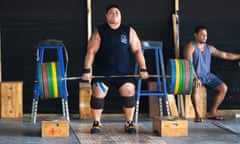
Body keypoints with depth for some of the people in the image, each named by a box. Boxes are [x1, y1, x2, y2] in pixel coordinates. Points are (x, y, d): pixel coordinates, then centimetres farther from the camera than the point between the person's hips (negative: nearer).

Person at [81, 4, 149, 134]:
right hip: (102, 72, -1)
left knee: (129, 93, -8)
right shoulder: (99, 32, -1)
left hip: (124, 72, 1)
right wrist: (86, 71, -15)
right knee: (98, 95, -9)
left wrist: (143, 69, -8)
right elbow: (91, 51, -6)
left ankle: (129, 123, 7)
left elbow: (137, 50, 1)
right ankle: (96, 123, 7)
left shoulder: (129, 31, 3)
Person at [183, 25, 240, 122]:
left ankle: (212, 112, -1)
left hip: (207, 75, 7)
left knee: (223, 88, -7)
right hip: (194, 75, -7)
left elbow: (224, 55, 17)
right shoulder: (190, 46, -7)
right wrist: (195, 78, -30)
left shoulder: (209, 48, 13)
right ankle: (197, 114, -29)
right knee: (196, 87, -38)